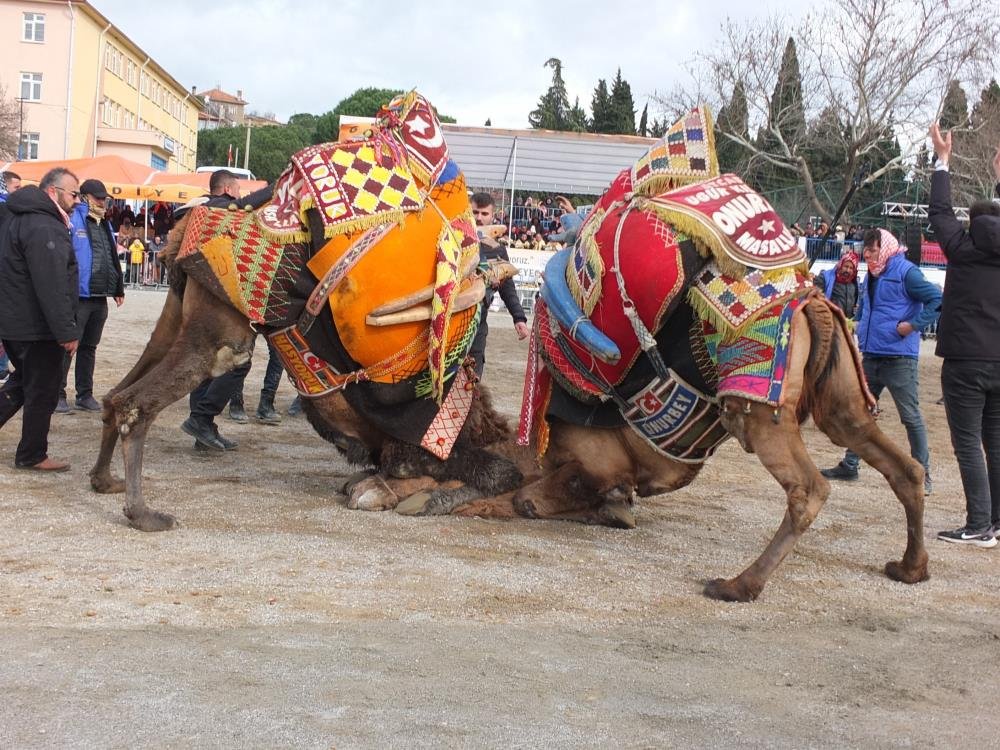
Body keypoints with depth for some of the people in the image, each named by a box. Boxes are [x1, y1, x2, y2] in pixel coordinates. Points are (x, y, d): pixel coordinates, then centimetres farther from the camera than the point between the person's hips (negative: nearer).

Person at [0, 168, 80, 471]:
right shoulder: (43, 227, -20)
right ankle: (32, 455, 12)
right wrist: (66, 331, -24)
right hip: (37, 329, -10)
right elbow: (51, 287, -26)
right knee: (42, 393, 2)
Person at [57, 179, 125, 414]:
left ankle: (85, 394, 21)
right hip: (77, 296, -7)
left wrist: (118, 289, 20)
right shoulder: (72, 220, -8)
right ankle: (57, 394, 4)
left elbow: (113, 259, 22)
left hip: (100, 297, 8)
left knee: (89, 347, 14)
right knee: (67, 346, -2)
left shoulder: (105, 224, 17)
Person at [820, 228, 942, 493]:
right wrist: (860, 324, 14)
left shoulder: (905, 272, -11)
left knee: (911, 416, -1)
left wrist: (913, 324, -20)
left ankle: (922, 474, 8)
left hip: (898, 358, -8)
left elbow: (937, 300, -18)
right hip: (870, 356, 8)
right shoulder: (871, 276, 14)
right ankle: (849, 465, 22)